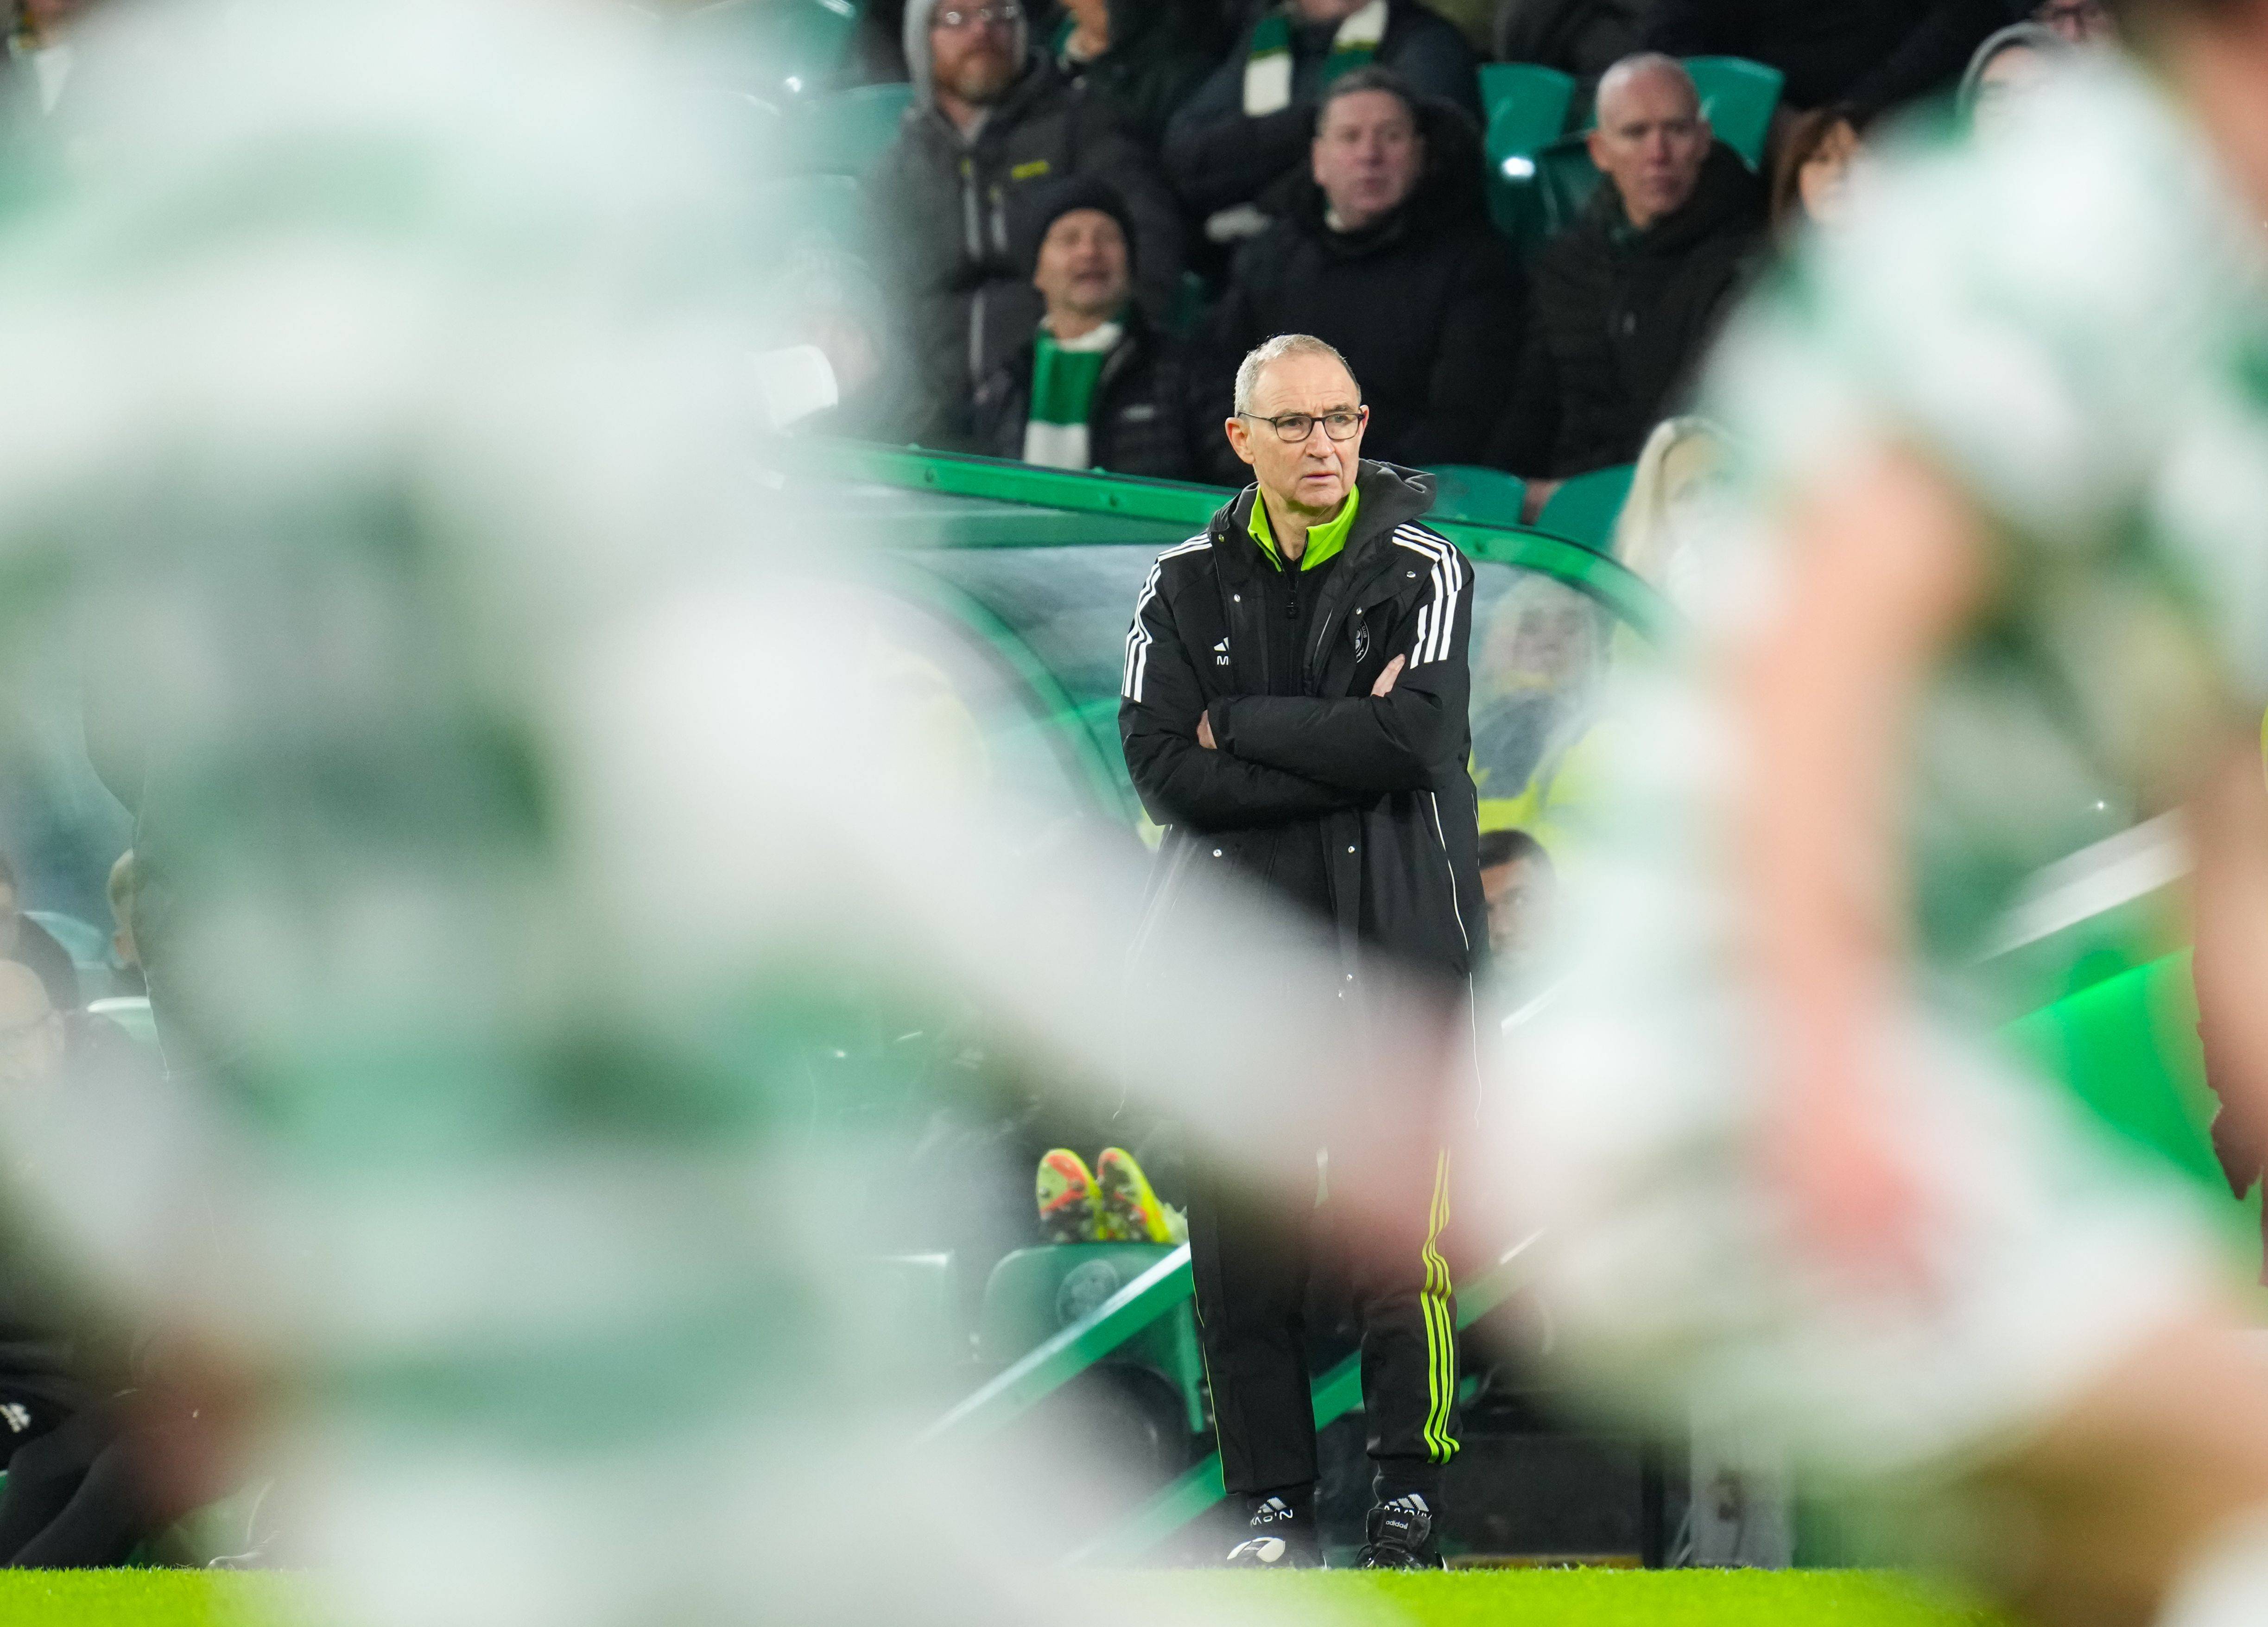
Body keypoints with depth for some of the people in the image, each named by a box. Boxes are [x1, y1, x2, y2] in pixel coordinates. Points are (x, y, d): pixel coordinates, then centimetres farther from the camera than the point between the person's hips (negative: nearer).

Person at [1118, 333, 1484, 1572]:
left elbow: (1410, 741, -14)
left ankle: (1408, 1486, 3)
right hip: (1235, 946, 3)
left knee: (1400, 1237, -7)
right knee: (1240, 1240, 1)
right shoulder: (1187, 588, 9)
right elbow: (1161, 764, -4)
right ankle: (1270, 1502, 8)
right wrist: (1336, 748, -12)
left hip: (1391, 947, -2)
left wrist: (1237, 724, -7)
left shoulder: (1423, 573, 1)